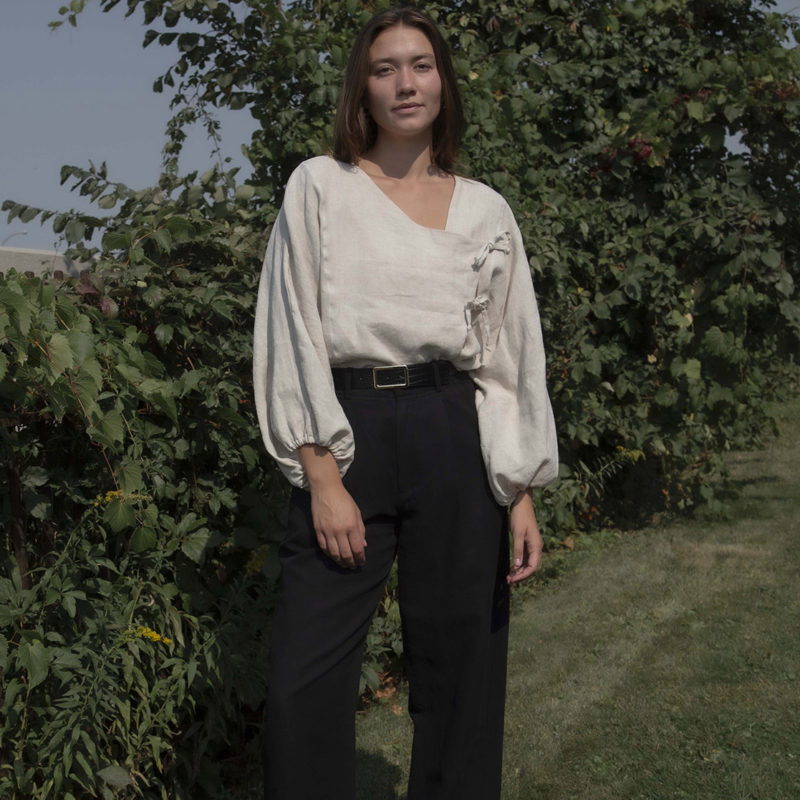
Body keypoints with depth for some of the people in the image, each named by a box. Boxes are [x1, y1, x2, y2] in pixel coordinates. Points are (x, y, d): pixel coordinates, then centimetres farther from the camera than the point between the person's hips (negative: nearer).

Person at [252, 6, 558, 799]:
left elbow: (509, 356, 9)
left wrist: (521, 495, 0)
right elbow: (294, 334, -1)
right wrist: (322, 480, -10)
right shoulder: (319, 187, 5)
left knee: (458, 673, 7)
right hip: (345, 442, -1)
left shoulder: (485, 211, 10)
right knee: (304, 687, -4)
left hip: (454, 444, 2)